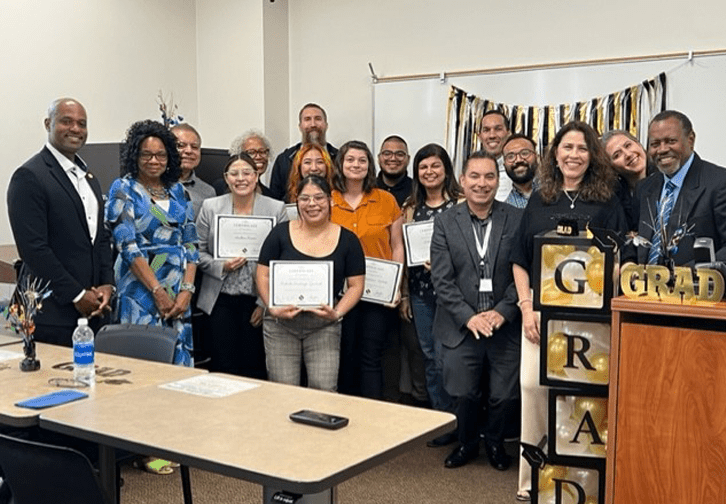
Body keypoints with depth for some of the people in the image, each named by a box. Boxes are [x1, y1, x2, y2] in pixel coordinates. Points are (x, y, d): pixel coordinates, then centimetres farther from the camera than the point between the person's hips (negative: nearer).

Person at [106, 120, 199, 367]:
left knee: (179, 358, 6)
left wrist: (187, 289, -5)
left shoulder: (177, 190, 12)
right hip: (141, 291, -4)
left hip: (179, 293, 5)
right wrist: (158, 291, -15)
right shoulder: (123, 190, -2)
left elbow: (190, 243, 8)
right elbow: (127, 245, -10)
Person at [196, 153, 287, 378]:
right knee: (223, 366, 2)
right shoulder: (210, 207, 5)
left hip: (257, 301, -1)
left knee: (255, 368, 2)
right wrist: (221, 266, -12)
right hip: (221, 300, 1)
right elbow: (198, 252, 8)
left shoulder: (276, 209, 0)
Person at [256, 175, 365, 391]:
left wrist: (337, 313, -11)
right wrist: (273, 308, -11)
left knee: (325, 389, -7)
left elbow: (356, 285, 4)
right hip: (280, 324, 0)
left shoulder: (347, 240, 3)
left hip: (324, 326, 0)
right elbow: (263, 276, 3)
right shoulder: (281, 233, 3)